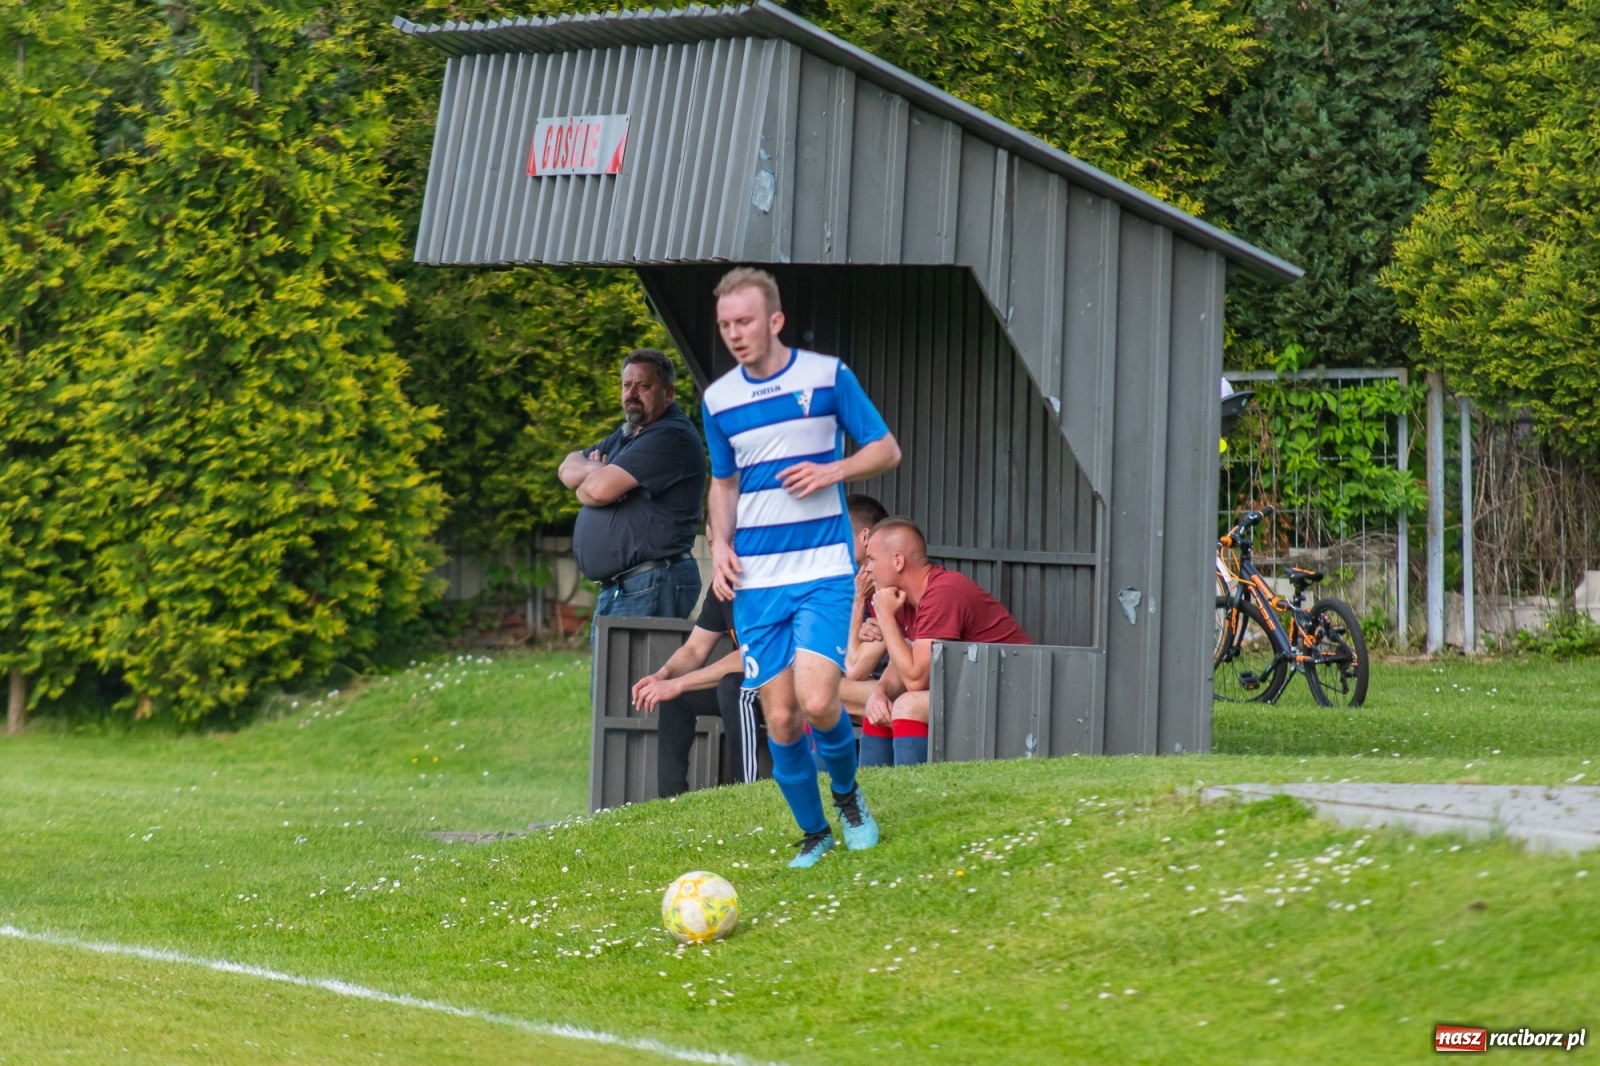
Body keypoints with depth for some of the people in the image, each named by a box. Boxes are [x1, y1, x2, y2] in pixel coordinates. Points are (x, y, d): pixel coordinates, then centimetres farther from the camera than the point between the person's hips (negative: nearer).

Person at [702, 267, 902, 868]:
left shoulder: (827, 376, -1)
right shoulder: (718, 399, 9)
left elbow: (886, 450, 4)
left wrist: (832, 471, -15)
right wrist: (720, 543, 4)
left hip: (824, 570, -3)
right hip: (755, 580, 3)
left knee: (816, 703, -19)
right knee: (780, 719, 0)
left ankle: (848, 795, 10)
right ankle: (813, 834, 18)